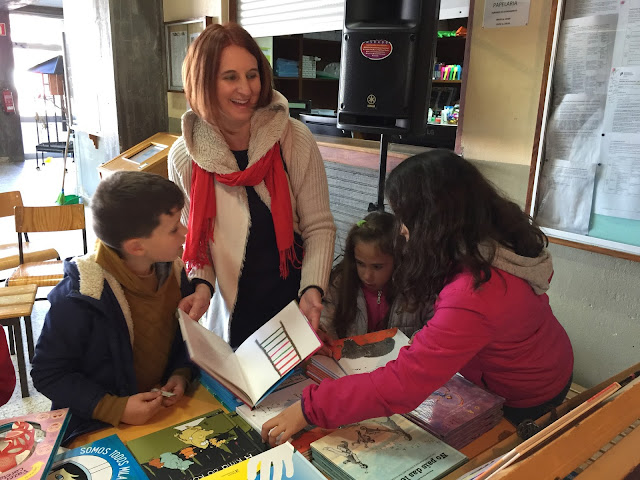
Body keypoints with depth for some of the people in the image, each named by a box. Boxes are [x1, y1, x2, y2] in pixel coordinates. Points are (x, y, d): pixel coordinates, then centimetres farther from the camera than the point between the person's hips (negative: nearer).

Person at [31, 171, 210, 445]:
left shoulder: (171, 269, -5)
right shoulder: (78, 298, -24)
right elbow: (48, 374, -14)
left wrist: (181, 374, -9)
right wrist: (116, 409, -22)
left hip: (166, 409, 5)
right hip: (99, 428, -4)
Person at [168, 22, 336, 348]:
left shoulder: (294, 140, -15)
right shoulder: (184, 157, -10)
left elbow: (319, 227, -11)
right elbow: (192, 237, 2)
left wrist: (313, 289, -22)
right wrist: (201, 284, -14)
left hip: (295, 304, -1)